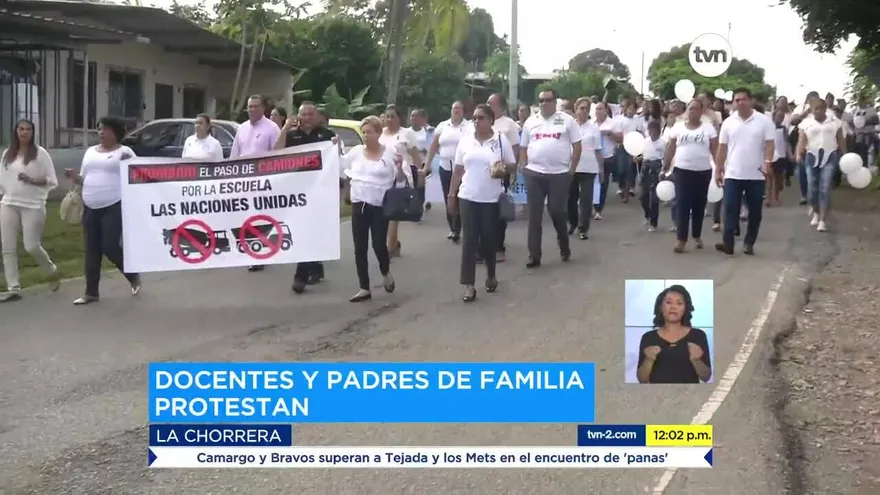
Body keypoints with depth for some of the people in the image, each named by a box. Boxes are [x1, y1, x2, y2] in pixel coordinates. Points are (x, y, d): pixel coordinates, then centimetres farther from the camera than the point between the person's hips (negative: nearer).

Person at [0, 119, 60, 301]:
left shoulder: (40, 153, -3)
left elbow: (52, 181, -4)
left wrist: (32, 180, -18)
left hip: (33, 206, -4)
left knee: (32, 246, -6)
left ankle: (52, 271, 22)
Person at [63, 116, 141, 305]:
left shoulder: (125, 152, -2)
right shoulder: (90, 152, 16)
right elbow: (84, 179, 21)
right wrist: (74, 176, 0)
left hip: (115, 207, -6)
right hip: (90, 208, 6)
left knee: (110, 247, -10)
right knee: (92, 250, 6)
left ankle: (133, 276, 17)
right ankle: (91, 292, 12)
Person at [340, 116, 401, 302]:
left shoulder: (389, 152, -4)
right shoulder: (355, 152, 5)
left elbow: (399, 179, -3)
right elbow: (341, 169, 18)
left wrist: (400, 166, -19)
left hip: (380, 206, -3)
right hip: (359, 205, 3)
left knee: (379, 245, -4)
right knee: (360, 248, 3)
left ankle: (386, 273, 29)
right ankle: (364, 288, 10)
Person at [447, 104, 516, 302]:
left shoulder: (501, 140, -1)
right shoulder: (465, 141, 5)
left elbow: (512, 166, 4)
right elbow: (458, 170, 9)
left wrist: (503, 170, -17)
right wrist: (451, 194, 7)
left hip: (491, 199, -1)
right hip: (468, 198, 1)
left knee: (489, 239, 8)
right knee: (469, 240, -3)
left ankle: (491, 275, 31)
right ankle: (469, 286, -4)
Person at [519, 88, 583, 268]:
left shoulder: (567, 120, 1)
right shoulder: (530, 122, 9)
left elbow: (577, 146, 1)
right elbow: (523, 148, 14)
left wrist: (572, 170, -3)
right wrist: (524, 168, 2)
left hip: (559, 174, -2)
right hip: (534, 174, 3)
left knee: (558, 212, 2)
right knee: (534, 216, 2)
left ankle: (565, 248, 25)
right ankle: (534, 256, 7)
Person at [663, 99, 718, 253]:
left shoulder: (708, 128, 3)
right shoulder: (678, 127, 5)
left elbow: (715, 150, 0)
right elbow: (670, 148, 7)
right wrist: (665, 167, 6)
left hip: (703, 171, 0)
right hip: (682, 170, 0)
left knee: (699, 205, 8)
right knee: (682, 204, -6)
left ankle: (697, 236, 23)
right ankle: (681, 239, -7)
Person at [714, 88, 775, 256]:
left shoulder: (764, 121, -2)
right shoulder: (728, 123, 5)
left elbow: (770, 144, -4)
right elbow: (722, 148, 8)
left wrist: (767, 162, -18)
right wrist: (718, 170, 5)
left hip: (756, 175, -1)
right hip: (733, 174, 1)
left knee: (755, 211, 5)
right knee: (730, 210, -3)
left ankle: (749, 243, 15)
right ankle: (728, 243, -5)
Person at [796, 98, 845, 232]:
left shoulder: (835, 122, 7)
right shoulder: (806, 123, 5)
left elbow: (841, 141, 10)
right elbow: (802, 140, -5)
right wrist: (799, 154, -22)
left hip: (830, 157, -1)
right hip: (812, 156, 1)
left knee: (825, 189, -9)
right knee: (812, 188, 1)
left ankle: (822, 220, -7)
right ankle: (815, 211, 31)